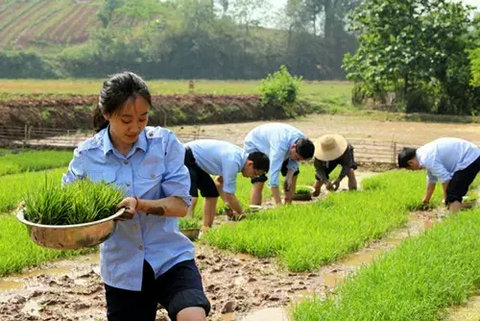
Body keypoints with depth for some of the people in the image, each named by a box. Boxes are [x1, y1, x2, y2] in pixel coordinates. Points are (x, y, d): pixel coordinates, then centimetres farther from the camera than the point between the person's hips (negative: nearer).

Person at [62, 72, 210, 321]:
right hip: (122, 270, 2)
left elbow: (181, 205, -11)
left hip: (170, 257, -2)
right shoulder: (87, 155, -5)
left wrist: (139, 204, -28)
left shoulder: (164, 143, -8)